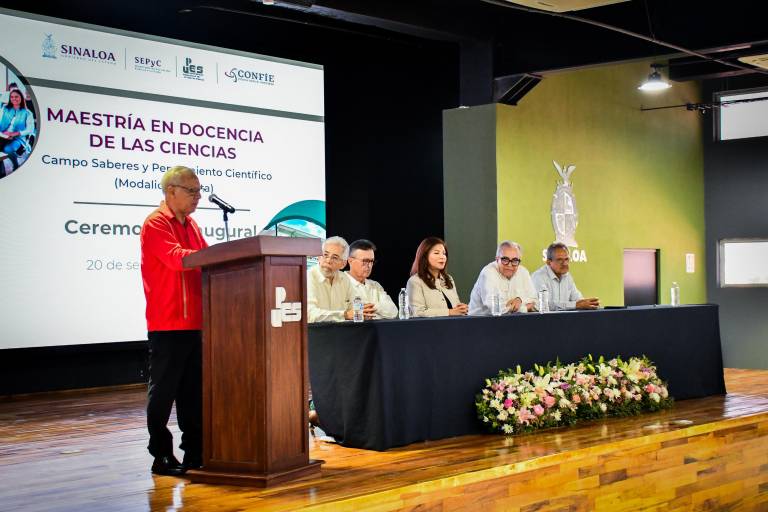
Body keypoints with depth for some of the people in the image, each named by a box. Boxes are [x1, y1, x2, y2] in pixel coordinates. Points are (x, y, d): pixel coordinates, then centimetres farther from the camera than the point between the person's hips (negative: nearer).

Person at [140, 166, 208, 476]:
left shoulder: (190, 224, 18)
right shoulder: (156, 224, -9)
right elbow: (176, 258, -23)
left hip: (194, 322, 8)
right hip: (167, 324, -8)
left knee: (193, 390, 11)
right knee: (163, 391, 0)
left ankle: (195, 452, 18)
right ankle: (161, 456, 7)